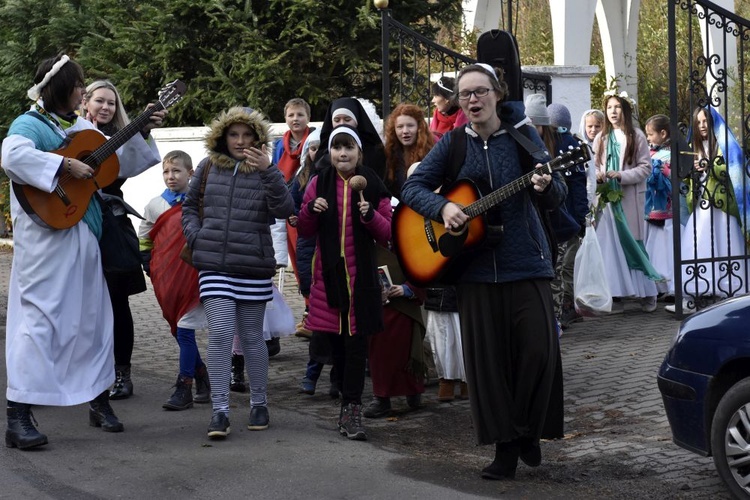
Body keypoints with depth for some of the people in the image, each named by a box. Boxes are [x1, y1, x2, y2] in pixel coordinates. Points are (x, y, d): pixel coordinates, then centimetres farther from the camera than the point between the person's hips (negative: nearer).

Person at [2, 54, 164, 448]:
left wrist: (141, 132, 11)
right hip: (46, 237, -8)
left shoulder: (83, 128, 14)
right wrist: (65, 166, -27)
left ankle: (99, 400, 27)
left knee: (94, 316, 13)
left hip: (84, 236, 8)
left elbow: (121, 164, 24)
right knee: (41, 319, -9)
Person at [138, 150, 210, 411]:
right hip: (166, 280, 4)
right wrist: (150, 266, 7)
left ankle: (184, 388, -5)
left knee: (185, 330, -8)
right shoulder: (155, 206, 6)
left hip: (193, 275, -4)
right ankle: (201, 376, 24)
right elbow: (143, 239, 16)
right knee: (178, 330, 9)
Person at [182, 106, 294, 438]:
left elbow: (284, 210, -15)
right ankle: (220, 410, -5)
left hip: (254, 266, -1)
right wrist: (196, 236, 2)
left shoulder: (264, 171, 1)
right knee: (220, 334, -9)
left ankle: (259, 403, 24)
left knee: (252, 337, 9)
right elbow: (189, 206, 19)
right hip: (214, 264, 1)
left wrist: (268, 171, -26)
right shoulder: (209, 167, 7)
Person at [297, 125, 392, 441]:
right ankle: (349, 399, 24)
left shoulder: (373, 185, 1)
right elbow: (304, 232, 9)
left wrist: (371, 215, -18)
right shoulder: (319, 183, 6)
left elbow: (387, 234, 1)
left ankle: (352, 411, -1)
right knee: (332, 340, 4)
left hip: (361, 274, -2)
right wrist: (310, 209, -11)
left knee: (356, 340, -4)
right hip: (328, 273, 2)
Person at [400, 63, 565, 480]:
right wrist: (442, 207, -13)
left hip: (526, 262, -2)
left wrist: (546, 187, -28)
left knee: (539, 350, -7)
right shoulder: (454, 143, 6)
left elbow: (555, 197, -4)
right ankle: (506, 445, 14)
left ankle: (528, 433, 17)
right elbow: (413, 187, 6)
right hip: (475, 268, 2)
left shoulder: (523, 135, 0)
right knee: (487, 358, 2)